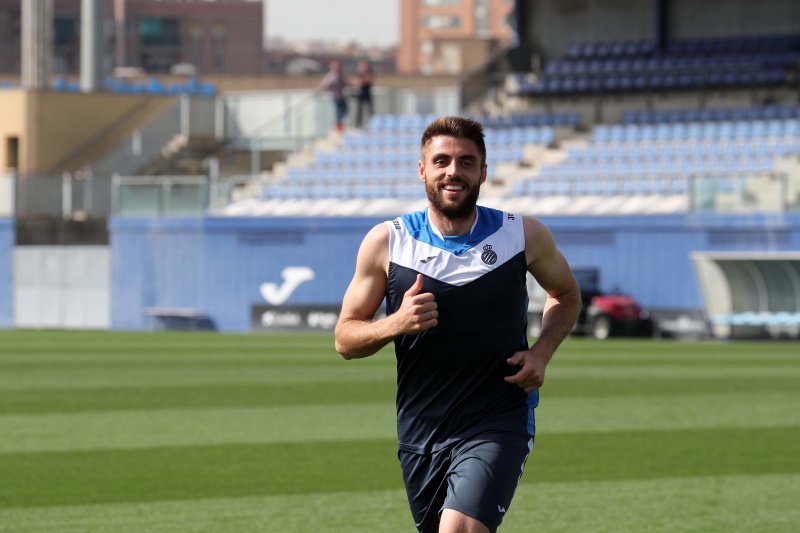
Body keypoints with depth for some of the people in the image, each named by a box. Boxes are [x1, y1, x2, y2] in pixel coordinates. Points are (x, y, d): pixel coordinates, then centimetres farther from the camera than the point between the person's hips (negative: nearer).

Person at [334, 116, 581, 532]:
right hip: (420, 431, 3)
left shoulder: (524, 236, -2)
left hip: (498, 424, -3)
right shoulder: (386, 242, -2)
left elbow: (566, 295, 18)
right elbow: (345, 339, 3)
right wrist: (396, 324, -18)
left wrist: (542, 352, -2)